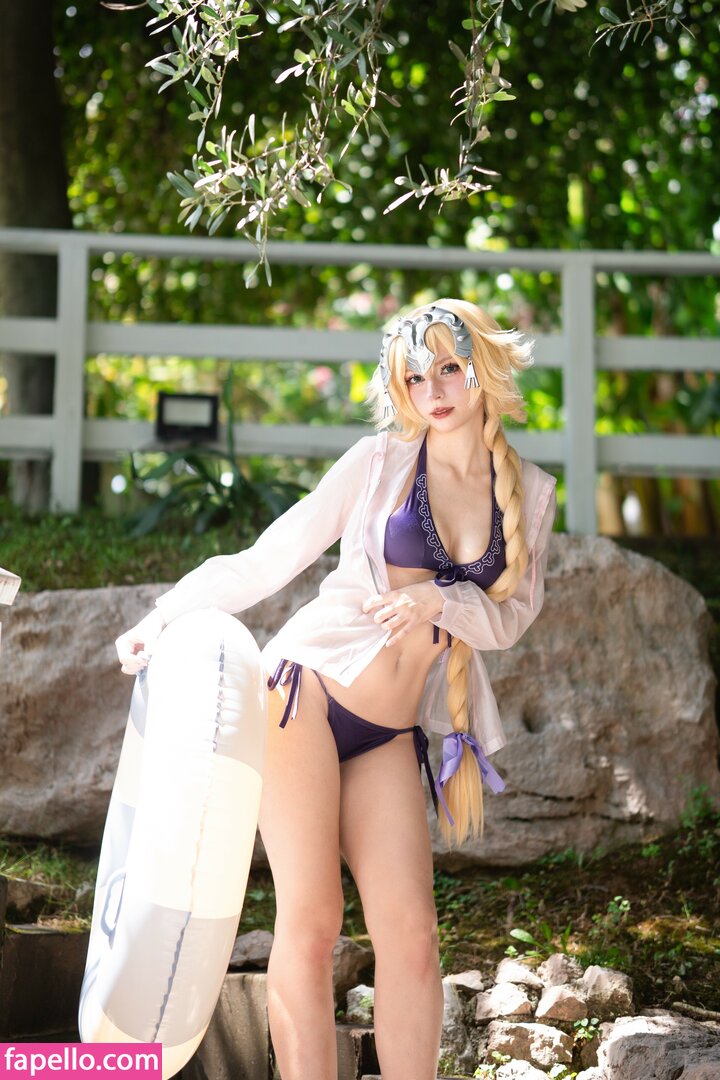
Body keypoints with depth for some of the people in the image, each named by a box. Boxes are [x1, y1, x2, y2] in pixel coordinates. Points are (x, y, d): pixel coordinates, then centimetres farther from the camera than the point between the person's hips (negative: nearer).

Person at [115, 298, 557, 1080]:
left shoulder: (530, 494, 10)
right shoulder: (379, 462, 1)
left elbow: (511, 615, 4)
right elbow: (266, 561, 2)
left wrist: (438, 601, -15)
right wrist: (162, 618, -6)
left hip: (391, 734, 3)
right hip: (307, 691, -3)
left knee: (410, 931, -8)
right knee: (309, 922, -8)